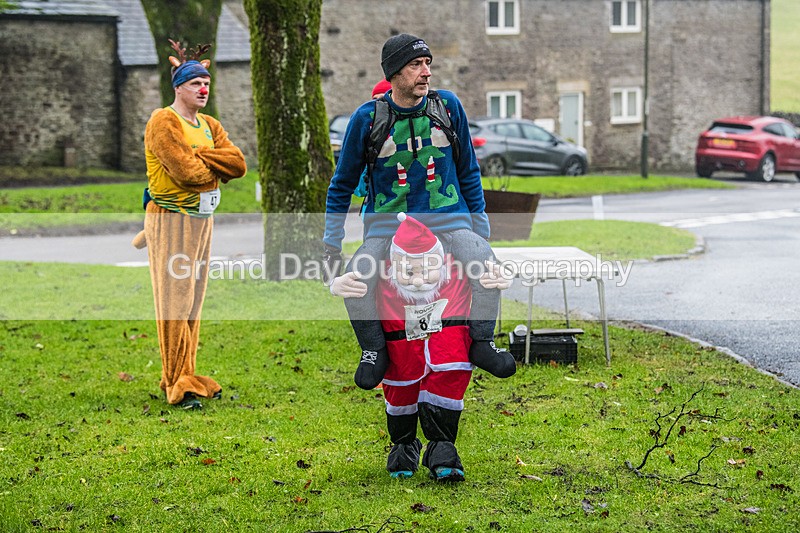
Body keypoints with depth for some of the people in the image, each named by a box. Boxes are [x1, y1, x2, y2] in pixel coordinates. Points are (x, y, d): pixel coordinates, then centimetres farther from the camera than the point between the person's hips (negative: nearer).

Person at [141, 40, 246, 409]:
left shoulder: (209, 126, 17)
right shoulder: (164, 122, -8)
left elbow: (238, 164, 1)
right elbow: (185, 172, -20)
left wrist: (200, 156, -12)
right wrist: (218, 167, -2)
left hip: (202, 220, 8)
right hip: (171, 221, -8)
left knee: (193, 302, 11)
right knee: (175, 302, -7)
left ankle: (187, 376, 18)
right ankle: (177, 385, -5)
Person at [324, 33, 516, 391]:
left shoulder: (448, 106, 1)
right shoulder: (368, 118, -4)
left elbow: (468, 171, 13)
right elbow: (342, 185, 7)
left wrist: (481, 227, 12)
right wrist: (330, 246, 3)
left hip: (447, 219, 1)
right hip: (387, 224, -1)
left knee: (485, 264, -29)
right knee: (356, 278, -30)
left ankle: (482, 342, -11)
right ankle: (374, 351, -8)